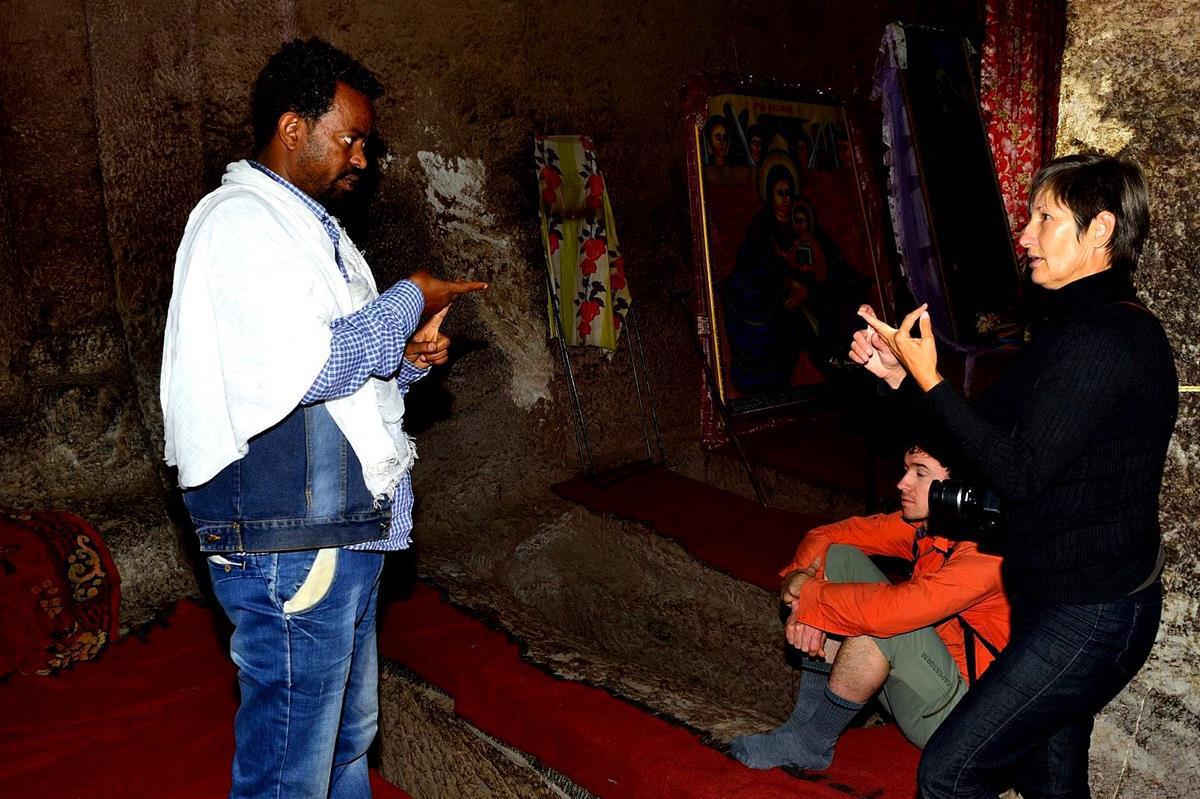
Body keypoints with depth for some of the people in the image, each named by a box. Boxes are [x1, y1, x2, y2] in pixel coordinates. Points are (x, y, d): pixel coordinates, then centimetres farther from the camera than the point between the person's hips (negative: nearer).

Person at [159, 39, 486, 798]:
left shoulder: (312, 226, 19)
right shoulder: (239, 221, -12)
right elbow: (299, 369, -23)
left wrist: (409, 360, 4)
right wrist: (409, 302, -11)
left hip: (344, 534, 10)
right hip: (285, 543, -10)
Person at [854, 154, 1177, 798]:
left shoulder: (1105, 340, -22)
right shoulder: (1077, 327, 12)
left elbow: (1018, 473, -24)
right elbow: (992, 425, 13)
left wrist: (929, 381, -19)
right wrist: (900, 375, 1)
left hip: (1090, 616, -10)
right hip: (1055, 597, 10)